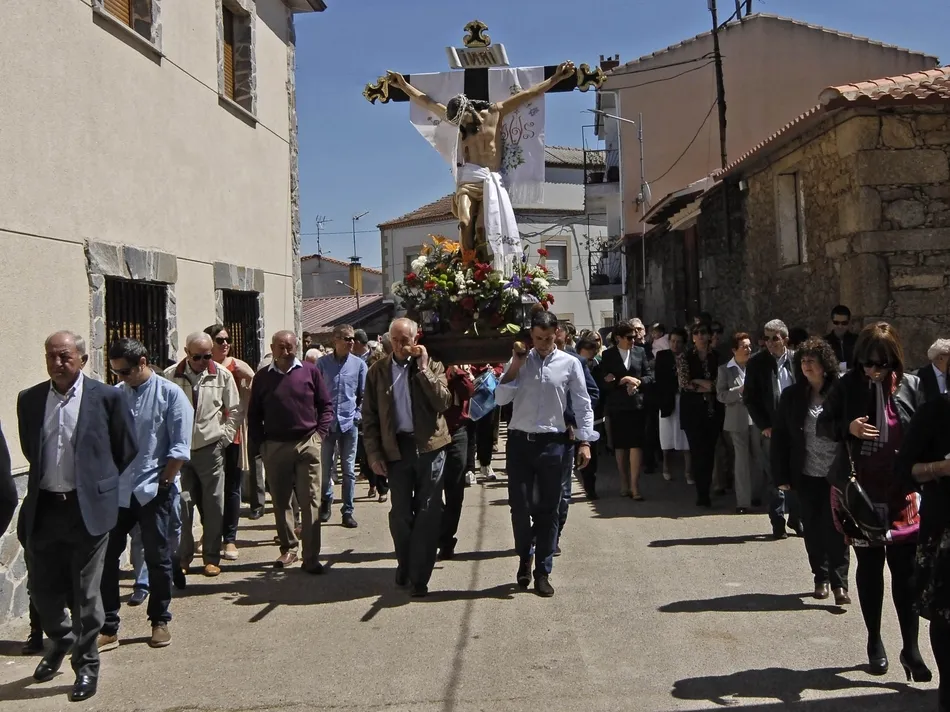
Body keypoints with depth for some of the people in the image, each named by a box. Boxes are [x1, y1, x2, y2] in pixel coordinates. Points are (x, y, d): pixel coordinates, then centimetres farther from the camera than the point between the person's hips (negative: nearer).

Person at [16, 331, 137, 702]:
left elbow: (127, 450, 3)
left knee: (85, 592, 5)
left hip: (88, 508, -3)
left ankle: (86, 664, 21)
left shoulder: (106, 397, -6)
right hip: (43, 508, 4)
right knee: (42, 587, 13)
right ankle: (60, 640, 42)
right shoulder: (29, 399, 4)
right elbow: (30, 449, 17)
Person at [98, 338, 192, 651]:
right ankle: (107, 628, 13)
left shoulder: (170, 394, -6)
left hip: (153, 491, -3)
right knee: (106, 556, 3)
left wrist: (163, 482, -11)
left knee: (157, 558, 8)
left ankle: (160, 621, 23)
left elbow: (180, 447, -9)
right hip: (117, 490, 4)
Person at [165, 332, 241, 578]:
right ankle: (182, 556, 13)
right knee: (181, 504, 1)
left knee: (214, 505, 5)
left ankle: (211, 557, 15)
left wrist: (225, 436, 1)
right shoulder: (171, 376, -1)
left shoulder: (222, 375, 1)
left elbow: (235, 410, 8)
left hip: (211, 449, 1)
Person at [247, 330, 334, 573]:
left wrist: (320, 432, -3)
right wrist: (260, 440, 2)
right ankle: (288, 548, 23)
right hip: (274, 448, 2)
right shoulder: (262, 377, 7)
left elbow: (326, 405, 7)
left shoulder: (310, 372, 3)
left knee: (310, 502, -2)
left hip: (307, 444, -2)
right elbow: (253, 414, 11)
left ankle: (311, 558, 0)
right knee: (281, 502, 9)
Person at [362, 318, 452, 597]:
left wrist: (423, 368, -12)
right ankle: (405, 567, 27)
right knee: (400, 513, 8)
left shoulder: (432, 366, 4)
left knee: (428, 513, 2)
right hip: (396, 448, 1)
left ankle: (419, 576, 11)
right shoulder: (378, 371, 6)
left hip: (429, 447, -1)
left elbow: (443, 403, -10)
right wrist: (374, 453, -1)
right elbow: (369, 416, 6)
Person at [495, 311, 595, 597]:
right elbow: (501, 399, -1)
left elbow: (583, 406, 1)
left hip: (551, 443, -1)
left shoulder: (570, 364, 0)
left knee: (548, 510, 5)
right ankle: (524, 558, 28)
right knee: (519, 506, 2)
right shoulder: (520, 361, 5)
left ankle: (542, 572, 16)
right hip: (519, 441, 1)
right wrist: (514, 367, -9)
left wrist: (584, 442, -6)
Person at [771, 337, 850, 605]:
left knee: (835, 527, -5)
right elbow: (779, 435, 4)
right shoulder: (792, 395, 4)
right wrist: (782, 475, 1)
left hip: (836, 473, -3)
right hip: (807, 474, 3)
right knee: (813, 527, 10)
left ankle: (839, 583, 1)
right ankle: (821, 578, 24)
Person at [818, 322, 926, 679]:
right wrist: (848, 428, -18)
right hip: (860, 492, 0)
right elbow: (823, 424, 2)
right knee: (869, 565, 12)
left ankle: (911, 647, 14)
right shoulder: (848, 385, -5)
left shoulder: (911, 386, -4)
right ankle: (875, 643, 26)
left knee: (905, 568, 2)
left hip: (901, 493, 0)